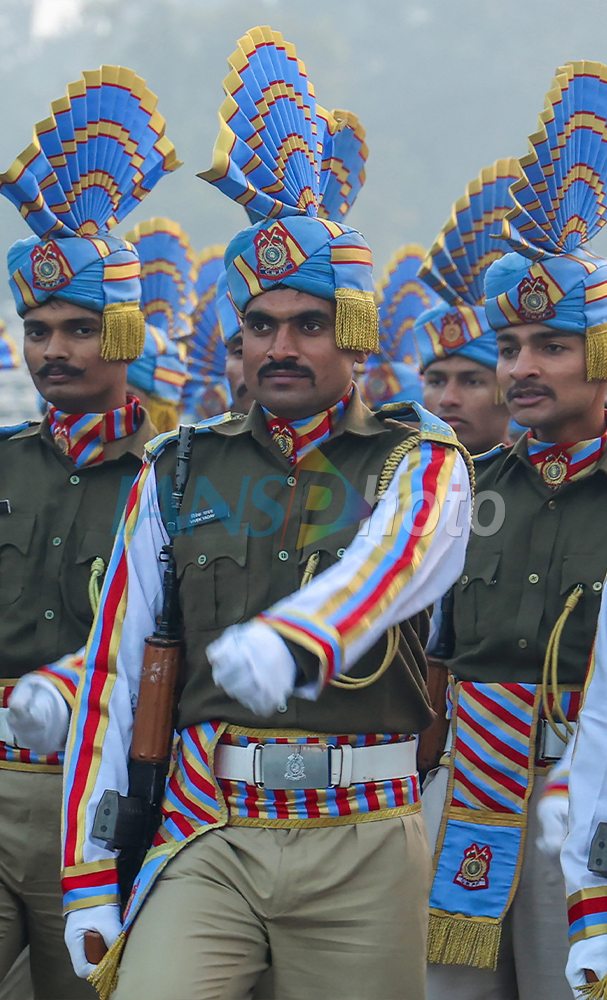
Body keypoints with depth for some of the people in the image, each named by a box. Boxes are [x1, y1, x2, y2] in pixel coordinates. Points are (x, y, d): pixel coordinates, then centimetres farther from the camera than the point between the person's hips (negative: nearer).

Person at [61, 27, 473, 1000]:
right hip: (207, 835, 1)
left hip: (363, 848, -1)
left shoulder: (420, 464, 5)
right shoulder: (179, 471, 11)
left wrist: (293, 638, -42)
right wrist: (90, 871, 2)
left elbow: (389, 563, -19)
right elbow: (116, 668, 9)